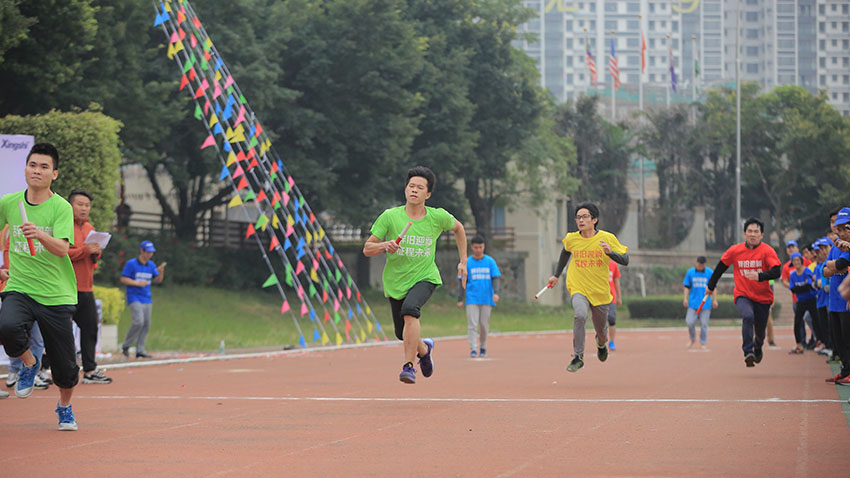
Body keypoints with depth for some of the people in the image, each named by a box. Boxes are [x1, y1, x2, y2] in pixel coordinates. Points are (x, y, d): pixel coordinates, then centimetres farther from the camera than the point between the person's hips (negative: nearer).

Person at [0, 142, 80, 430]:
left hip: (56, 295, -1)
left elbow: (62, 249, -21)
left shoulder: (62, 208, -6)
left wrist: (40, 235, -38)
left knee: (65, 368, 1)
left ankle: (65, 408, 33)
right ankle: (29, 363, 1)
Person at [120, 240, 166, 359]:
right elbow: (123, 279, -6)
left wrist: (161, 272, -8)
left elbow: (158, 280, 13)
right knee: (139, 321, -20)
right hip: (134, 298, -6)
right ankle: (126, 346, -6)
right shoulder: (131, 264, -5)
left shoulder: (151, 265, 12)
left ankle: (140, 350, 5)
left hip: (147, 299, 6)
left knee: (146, 324, 1)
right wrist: (137, 283, -17)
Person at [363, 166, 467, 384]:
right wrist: (385, 245, -28)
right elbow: (367, 249, -7)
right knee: (403, 334, 9)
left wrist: (463, 261, 15)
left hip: (425, 277, -2)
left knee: (410, 309, -33)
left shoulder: (438, 217, -6)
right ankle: (424, 348, 45)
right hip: (395, 282, 2)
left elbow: (458, 228, 17)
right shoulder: (390, 216, -9)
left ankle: (408, 366, -30)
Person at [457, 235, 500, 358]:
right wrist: (460, 299, 1)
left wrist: (496, 293, -13)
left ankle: (483, 348, 19)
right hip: (472, 298, -1)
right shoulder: (467, 262, 4)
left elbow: (495, 278, 3)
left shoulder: (490, 261, 6)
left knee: (484, 325, 4)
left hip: (487, 299, 1)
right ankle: (473, 349, -12)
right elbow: (462, 281, 5)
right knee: (472, 324, -10)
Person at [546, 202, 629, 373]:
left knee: (601, 331, 13)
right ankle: (578, 357, -25)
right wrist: (557, 275, 22)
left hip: (600, 292, 1)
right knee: (580, 315, -32)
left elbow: (625, 260, -8)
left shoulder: (607, 238, -9)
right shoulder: (571, 239, -3)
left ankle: (601, 343, 53)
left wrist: (610, 253, -26)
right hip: (578, 288, -1)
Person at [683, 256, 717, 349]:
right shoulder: (690, 272, 4)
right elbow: (686, 287, 8)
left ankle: (703, 343, 11)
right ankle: (692, 339, 18)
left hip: (706, 302, -1)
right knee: (690, 322, -7)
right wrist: (685, 298, -1)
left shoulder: (710, 272, 1)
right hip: (693, 302, 1)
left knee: (704, 324, -2)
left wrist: (714, 300, 2)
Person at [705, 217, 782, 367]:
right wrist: (711, 286, 20)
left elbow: (777, 271, -24)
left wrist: (760, 276, -42)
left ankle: (758, 348, 48)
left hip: (763, 297, 0)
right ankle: (748, 352, -33)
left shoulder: (767, 251, -11)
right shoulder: (735, 251, -4)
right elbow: (721, 267, 11)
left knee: (760, 331, 11)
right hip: (742, 295, 0)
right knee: (748, 316, -31)